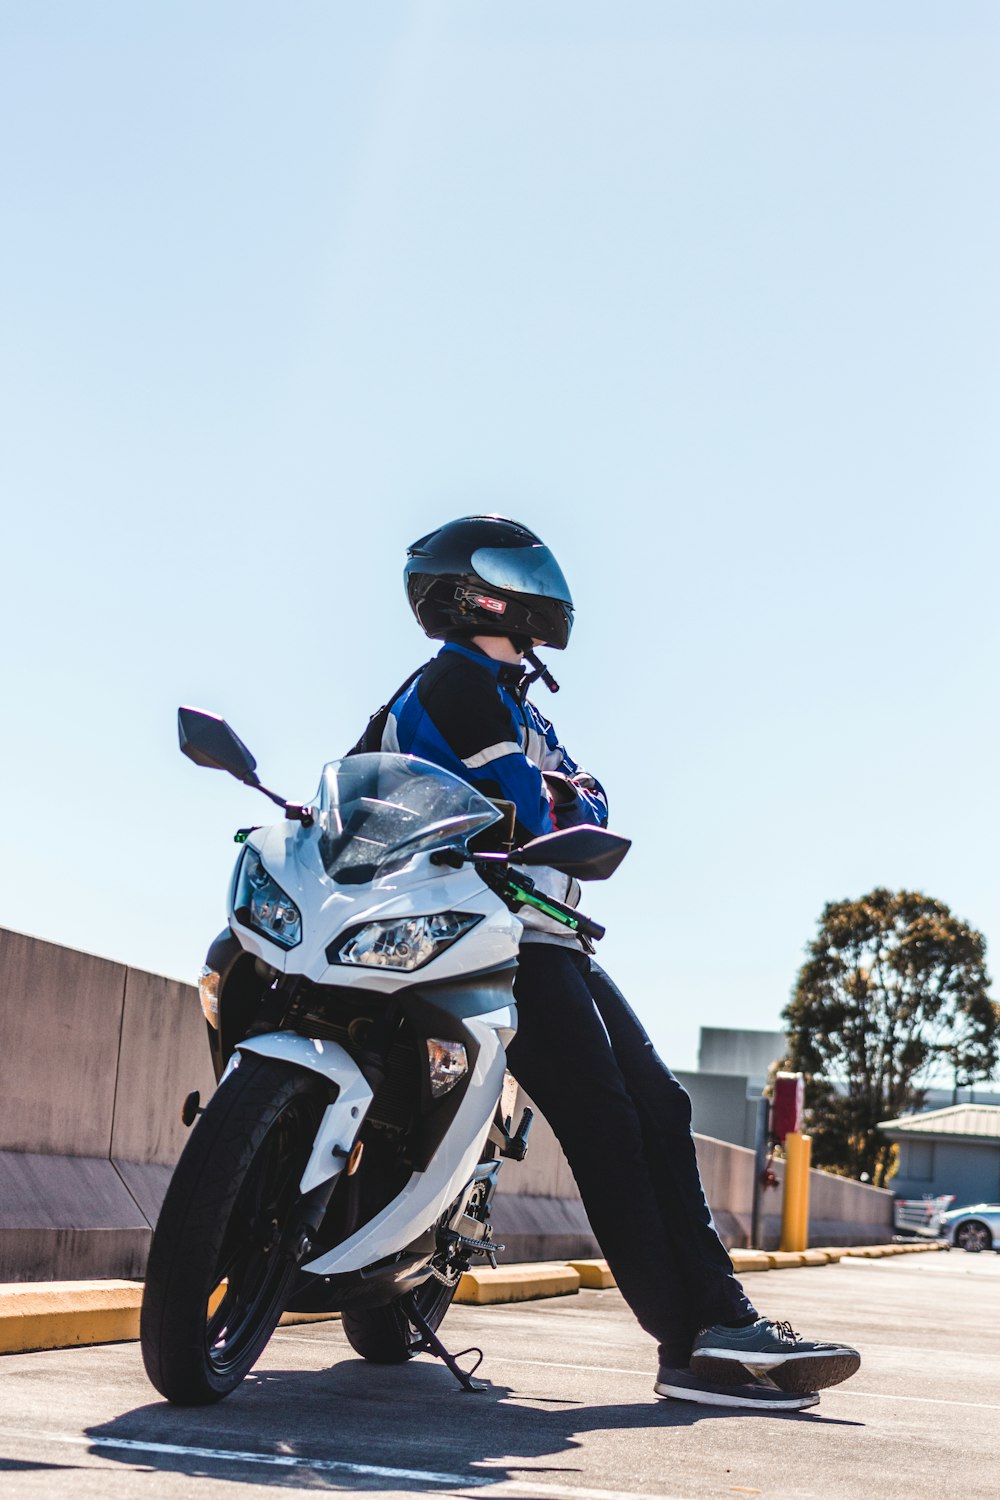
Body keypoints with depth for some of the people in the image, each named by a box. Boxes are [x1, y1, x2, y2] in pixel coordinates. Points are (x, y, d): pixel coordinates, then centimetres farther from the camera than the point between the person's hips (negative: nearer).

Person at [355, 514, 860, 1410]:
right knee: (605, 1127, -15)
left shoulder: (515, 702, 26)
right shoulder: (456, 682, -6)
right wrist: (545, 797, 4)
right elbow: (530, 808, -15)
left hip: (552, 941, 10)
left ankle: (723, 1316, 2)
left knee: (659, 1108, 3)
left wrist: (555, 795, -3)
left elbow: (589, 807, 15)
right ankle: (693, 1347, -15)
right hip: (503, 941, -10)